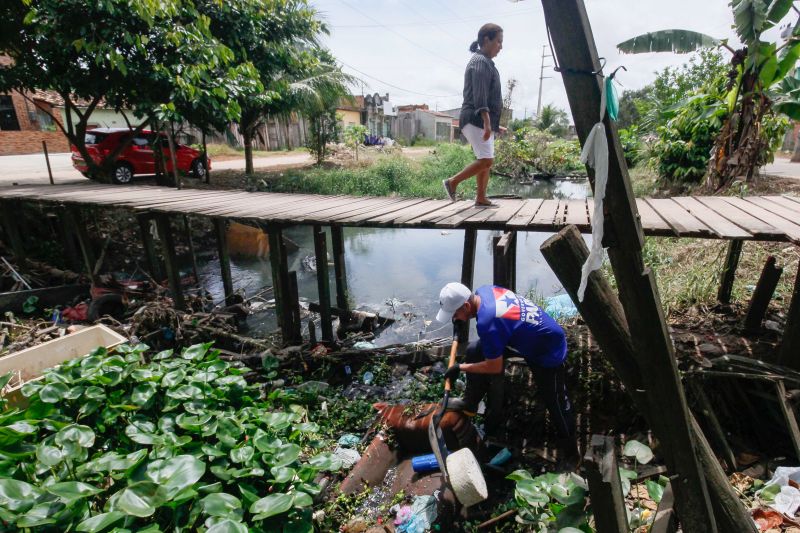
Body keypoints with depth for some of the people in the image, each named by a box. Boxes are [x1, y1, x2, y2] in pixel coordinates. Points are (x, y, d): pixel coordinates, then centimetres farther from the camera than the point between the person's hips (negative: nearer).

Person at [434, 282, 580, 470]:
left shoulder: (487, 322, -36)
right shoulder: (483, 290, -12)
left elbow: (494, 367, -23)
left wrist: (460, 368, -10)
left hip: (548, 348, -9)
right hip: (526, 335, 9)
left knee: (554, 402, 2)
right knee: (474, 351, 4)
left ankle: (570, 455, 24)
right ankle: (470, 404, 21)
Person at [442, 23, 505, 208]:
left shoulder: (485, 63, 23)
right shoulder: (480, 62, -9)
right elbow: (479, 97, -21)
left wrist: (494, 125, 26)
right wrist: (487, 123, -31)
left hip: (483, 121, 10)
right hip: (476, 120, -10)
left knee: (486, 161, 9)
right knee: (486, 160, -16)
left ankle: (481, 199, 12)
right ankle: (452, 182, -8)